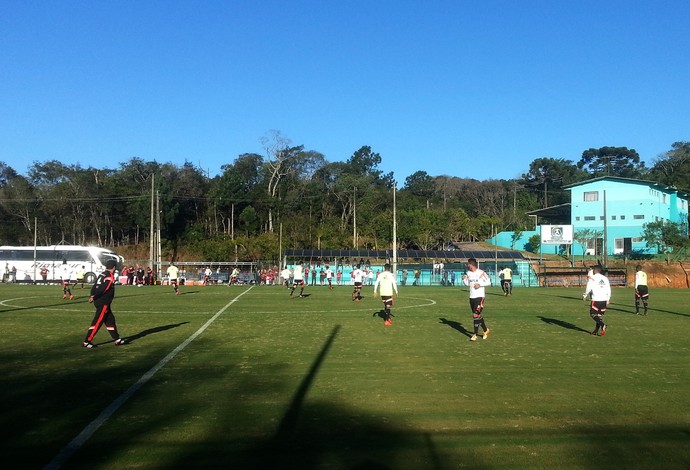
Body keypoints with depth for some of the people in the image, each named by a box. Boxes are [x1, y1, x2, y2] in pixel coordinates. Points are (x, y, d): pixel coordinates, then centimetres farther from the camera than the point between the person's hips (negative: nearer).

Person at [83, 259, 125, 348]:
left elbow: (94, 286, 10)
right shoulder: (110, 276, -15)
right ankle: (87, 341, -2)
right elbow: (102, 289, -21)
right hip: (103, 303, -10)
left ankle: (117, 340, 21)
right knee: (98, 322, -5)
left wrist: (92, 296, 2)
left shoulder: (103, 274, 13)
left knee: (110, 320, 14)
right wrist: (94, 298, -15)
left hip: (100, 302, 10)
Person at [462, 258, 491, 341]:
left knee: (476, 315, -11)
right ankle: (486, 330, 31)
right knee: (478, 315, 14)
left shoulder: (481, 273, -11)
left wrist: (480, 284, -18)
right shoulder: (468, 273, 8)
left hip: (480, 297, -7)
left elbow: (489, 282, -5)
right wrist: (464, 279, -2)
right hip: (472, 297, 7)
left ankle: (475, 334, -4)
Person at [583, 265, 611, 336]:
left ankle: (603, 325, -21)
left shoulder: (592, 278, -4)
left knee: (593, 314, 1)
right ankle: (596, 331, 14)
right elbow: (609, 289, 13)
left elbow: (588, 288, -7)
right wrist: (608, 299, 20)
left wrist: (584, 295, 9)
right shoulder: (605, 278, 12)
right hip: (604, 300, 6)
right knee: (600, 315, 11)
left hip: (596, 300, -6)